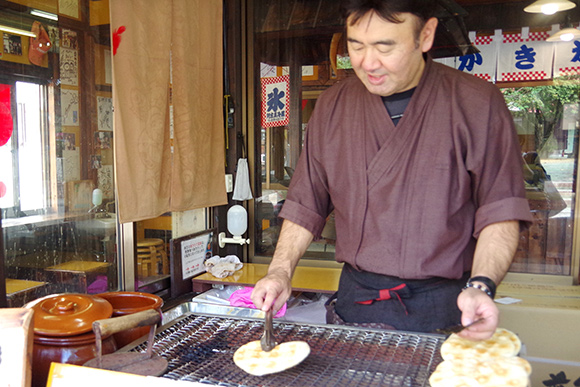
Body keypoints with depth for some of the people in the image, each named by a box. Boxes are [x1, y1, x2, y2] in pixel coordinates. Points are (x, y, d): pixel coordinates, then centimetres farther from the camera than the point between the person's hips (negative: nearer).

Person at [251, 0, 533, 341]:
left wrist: (481, 286, -19)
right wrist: (281, 271, -6)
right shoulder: (332, 106, 2)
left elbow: (500, 213, -6)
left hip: (443, 309, -2)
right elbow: (305, 206, 6)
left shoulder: (477, 104, -7)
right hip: (355, 301, 3)